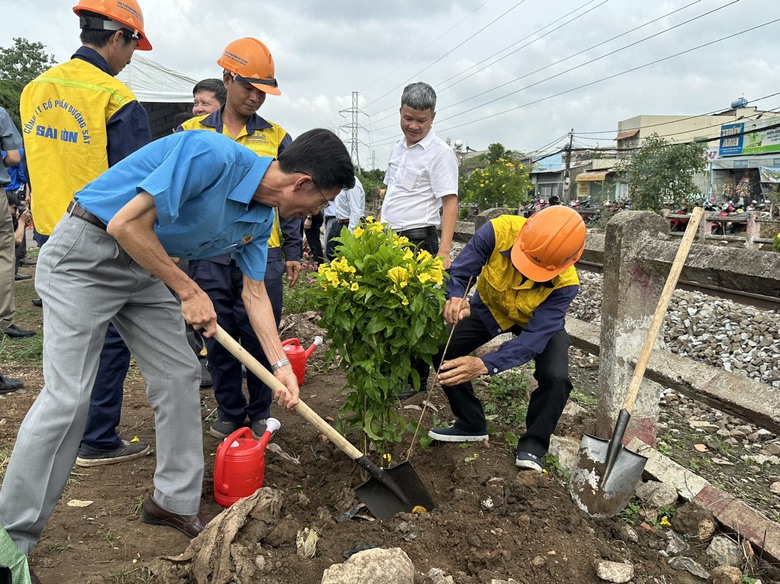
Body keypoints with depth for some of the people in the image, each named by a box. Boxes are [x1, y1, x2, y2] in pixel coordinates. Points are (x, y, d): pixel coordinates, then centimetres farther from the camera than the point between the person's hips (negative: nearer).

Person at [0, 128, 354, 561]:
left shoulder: (260, 218, -1)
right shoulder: (212, 155, -28)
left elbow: (254, 292, 7)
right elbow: (126, 224, -28)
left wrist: (281, 366, 2)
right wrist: (188, 291, -18)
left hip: (144, 266, 8)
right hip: (84, 253, -8)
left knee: (180, 376, 6)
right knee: (67, 397, -10)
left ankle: (175, 501, 21)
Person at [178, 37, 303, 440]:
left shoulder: (276, 137, 7)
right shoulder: (193, 132, 8)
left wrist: (293, 252, 4)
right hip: (209, 255, 1)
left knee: (260, 339, 4)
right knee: (219, 340, 8)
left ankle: (259, 414, 21)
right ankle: (229, 413, 25)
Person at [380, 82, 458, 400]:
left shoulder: (440, 153, -8)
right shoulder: (399, 147, 15)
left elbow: (449, 203, -16)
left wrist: (444, 251, -26)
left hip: (418, 240, -7)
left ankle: (417, 378, 12)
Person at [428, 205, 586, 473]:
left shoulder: (565, 283, -37)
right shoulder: (499, 231, -37)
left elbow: (534, 336, -39)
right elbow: (458, 274, -29)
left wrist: (484, 365, -52)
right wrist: (455, 299, -53)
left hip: (540, 321, -2)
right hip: (490, 308, 2)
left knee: (556, 378, -25)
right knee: (442, 352, -14)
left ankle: (532, 447, 1)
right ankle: (472, 425, 7)